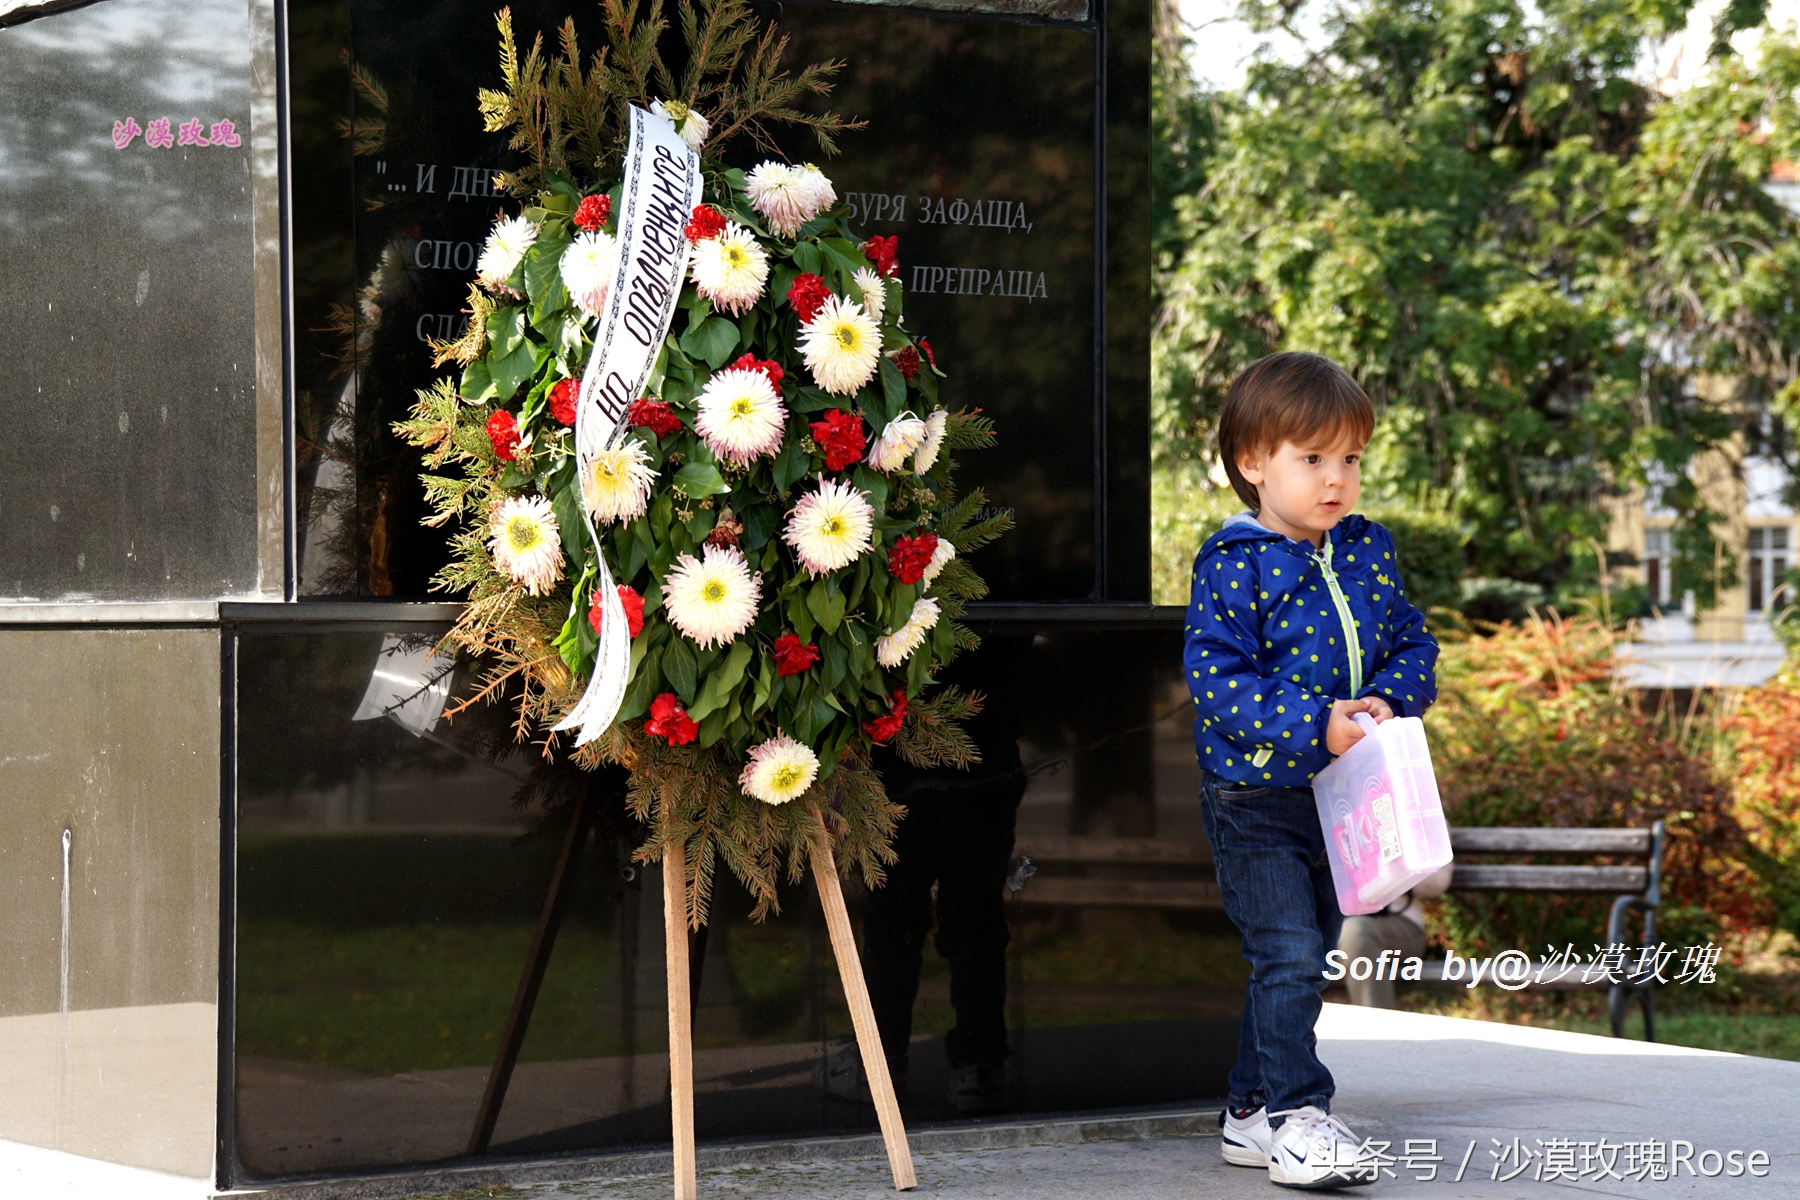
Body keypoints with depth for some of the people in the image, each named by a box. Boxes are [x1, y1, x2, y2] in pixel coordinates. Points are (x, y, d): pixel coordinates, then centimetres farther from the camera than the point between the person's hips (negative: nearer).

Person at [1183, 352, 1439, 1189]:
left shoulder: (1368, 552, 7)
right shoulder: (1232, 566, -13)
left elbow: (1412, 644, 12)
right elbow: (1215, 678, -19)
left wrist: (1390, 701, -10)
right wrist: (1315, 723, -25)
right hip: (1254, 797, -7)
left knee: (1309, 955, 14)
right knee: (1286, 953, -13)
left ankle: (1253, 1110, 25)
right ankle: (1293, 1117, -6)